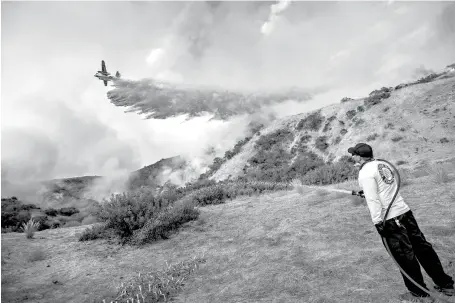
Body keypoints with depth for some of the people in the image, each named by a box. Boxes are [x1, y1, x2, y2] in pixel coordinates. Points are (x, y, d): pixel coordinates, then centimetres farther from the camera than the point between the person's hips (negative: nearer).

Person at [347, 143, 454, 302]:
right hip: (405, 211, 8)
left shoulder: (365, 173, -14)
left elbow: (373, 200, -19)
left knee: (405, 256, 5)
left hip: (389, 219, -8)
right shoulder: (383, 163, 10)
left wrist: (378, 222, -17)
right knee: (422, 247, 17)